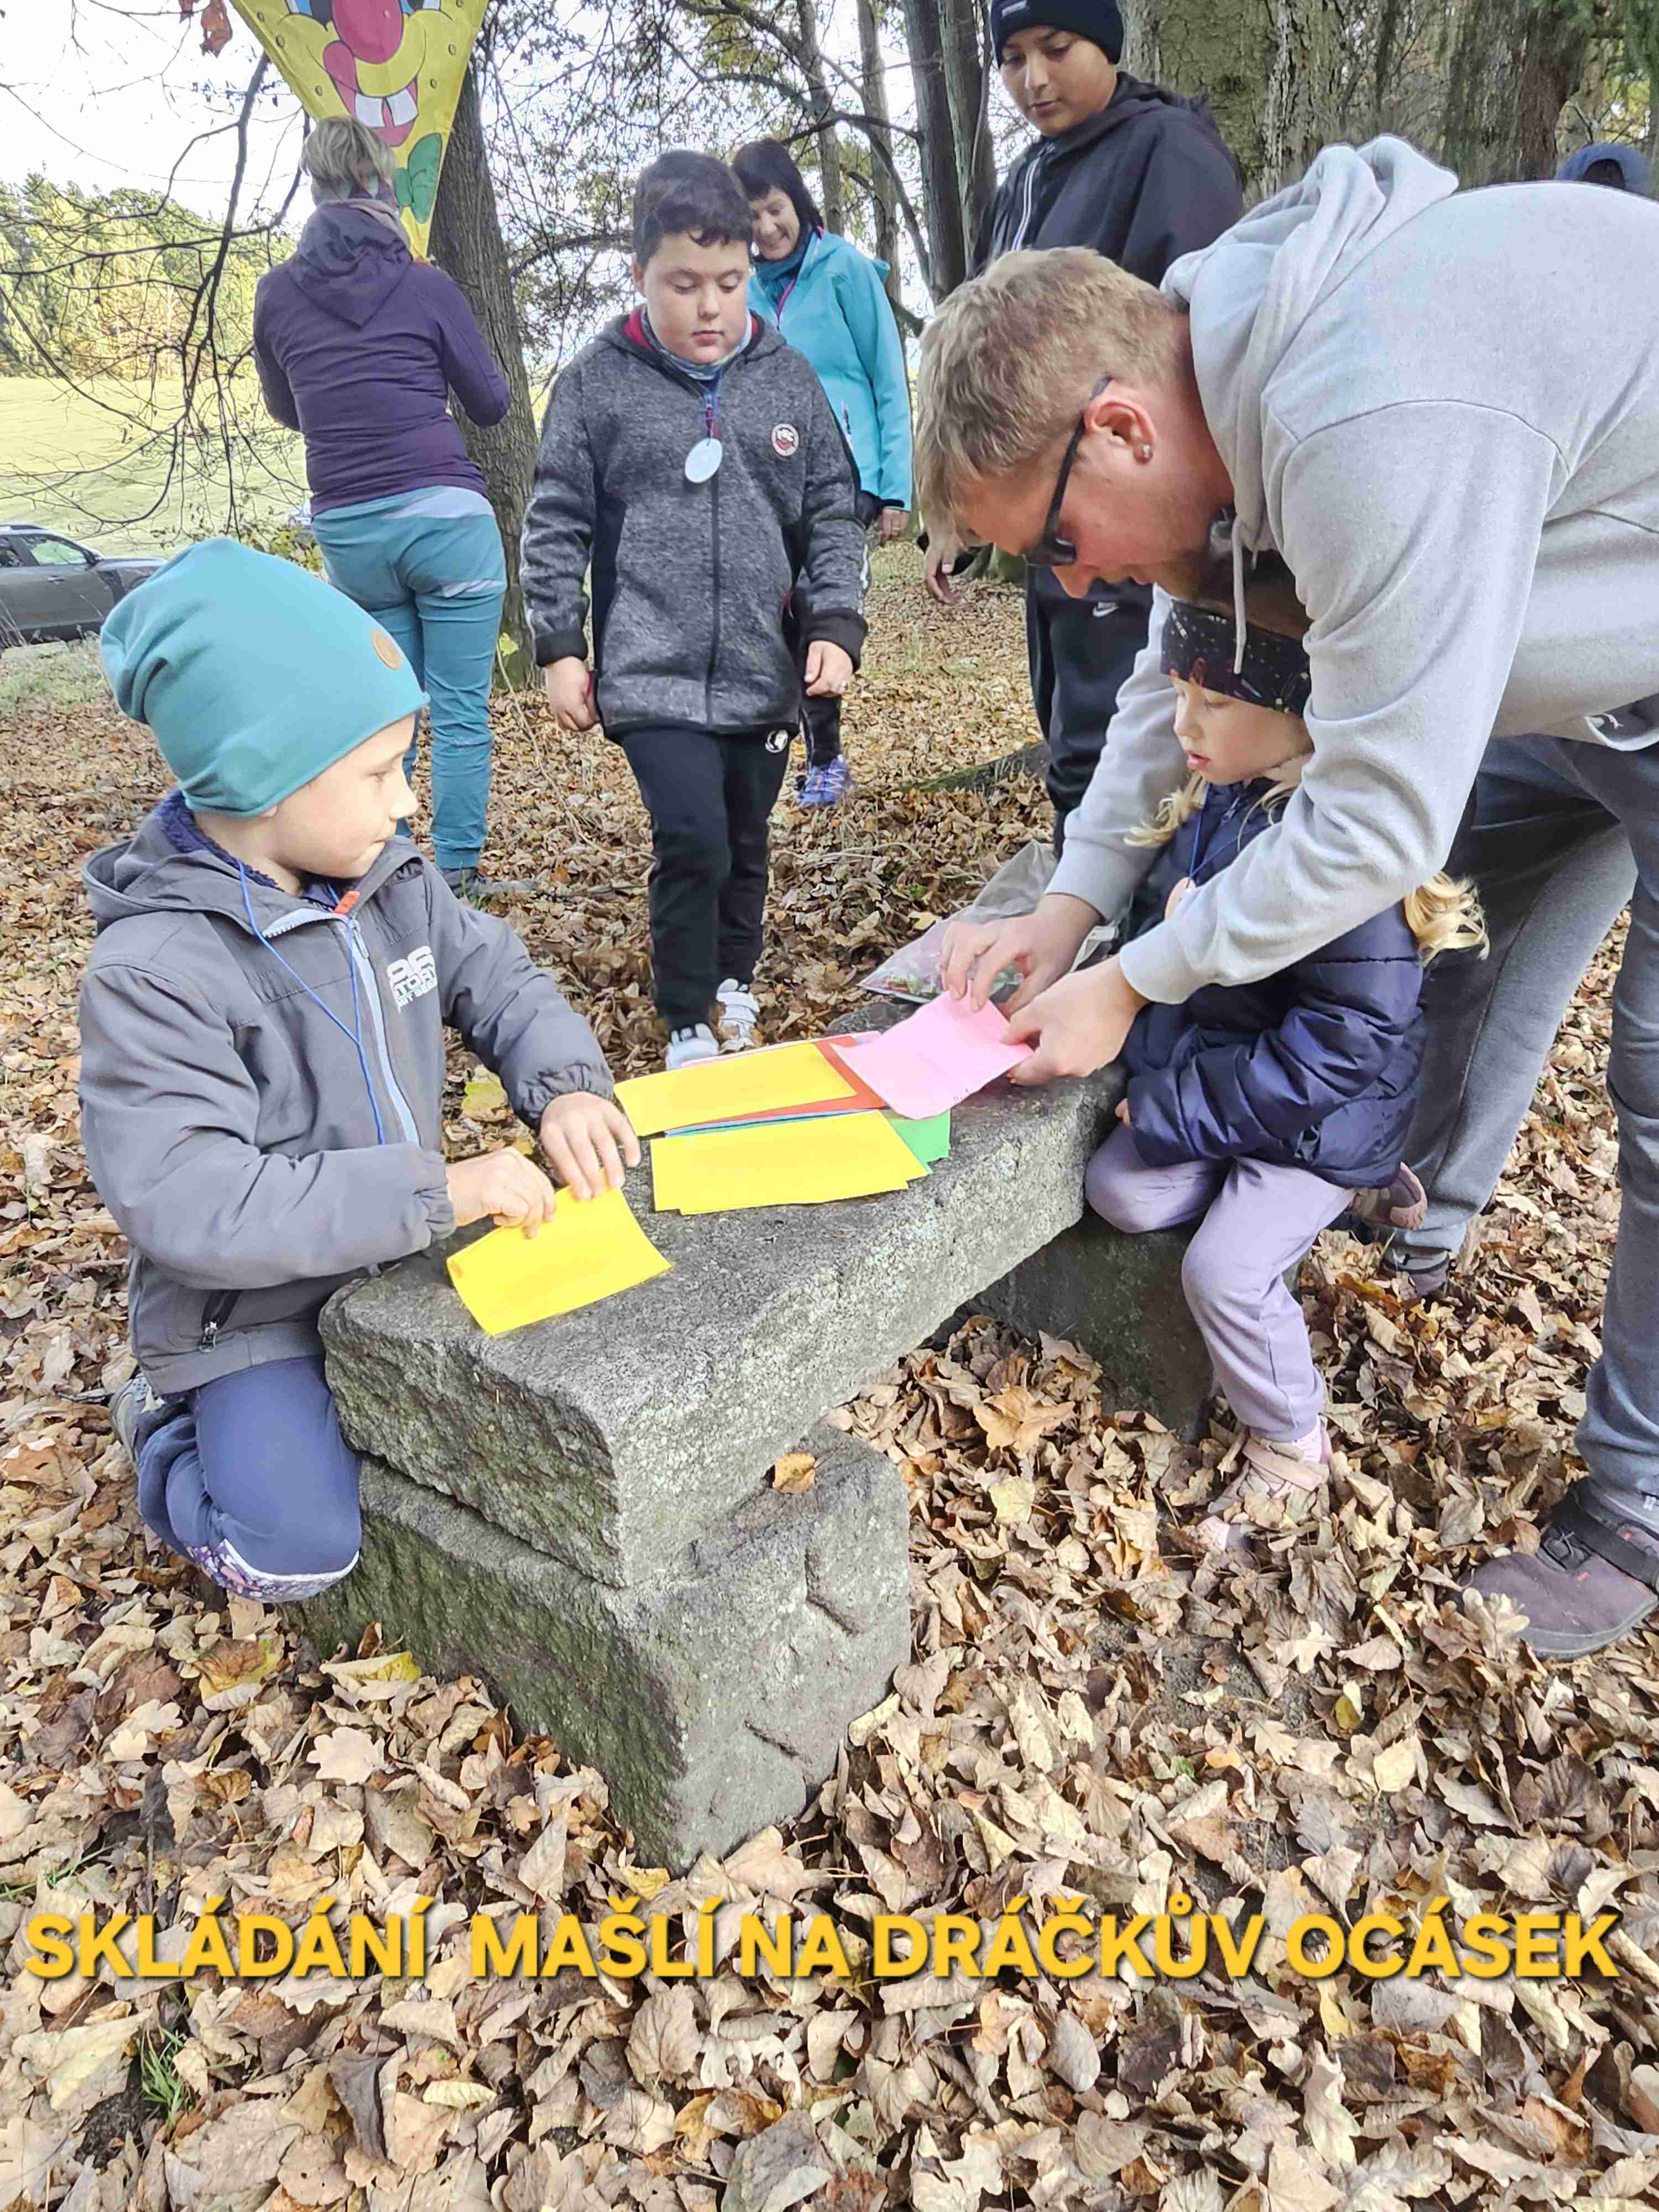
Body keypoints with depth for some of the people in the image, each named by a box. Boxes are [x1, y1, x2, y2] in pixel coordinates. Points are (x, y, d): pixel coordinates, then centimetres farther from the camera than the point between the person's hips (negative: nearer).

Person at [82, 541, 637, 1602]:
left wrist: (565, 1084, -17)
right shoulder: (153, 973, -26)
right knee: (297, 1552, -16)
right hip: (256, 1304, -6)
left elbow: (499, 978, 6)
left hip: (401, 1253, 6)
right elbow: (189, 1204, -31)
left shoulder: (393, 882, -5)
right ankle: (171, 1424, 16)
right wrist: (437, 1189, -36)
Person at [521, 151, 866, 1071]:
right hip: (650, 674, -3)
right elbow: (555, 524, 4)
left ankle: (734, 986, 38)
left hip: (765, 673, 3)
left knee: (746, 842, 14)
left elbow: (833, 513, 10)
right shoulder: (596, 383, 0)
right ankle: (687, 1026, 4)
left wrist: (836, 624, -1)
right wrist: (559, 647, 0)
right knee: (692, 841, -15)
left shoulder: (788, 376, 7)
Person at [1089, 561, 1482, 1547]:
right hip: (1209, 1070, 9)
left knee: (1227, 1272, -15)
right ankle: (1343, 1195, 17)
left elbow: (1346, 1042, -27)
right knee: (1121, 1192, 1)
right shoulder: (1219, 800, -1)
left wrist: (1183, 1106, -24)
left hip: (1323, 1113, -8)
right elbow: (1157, 921, 13)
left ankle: (1292, 1452, 15)